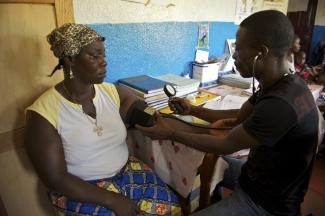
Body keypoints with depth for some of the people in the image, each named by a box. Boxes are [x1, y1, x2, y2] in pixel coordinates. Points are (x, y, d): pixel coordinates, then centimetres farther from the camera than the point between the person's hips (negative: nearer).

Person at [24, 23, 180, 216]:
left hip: (125, 171, 4)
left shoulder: (112, 92, -4)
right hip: (79, 189, -3)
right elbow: (56, 179, -14)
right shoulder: (44, 113, -16)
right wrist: (112, 200, -19)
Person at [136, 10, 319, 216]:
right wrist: (192, 110, 4)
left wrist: (172, 133, -14)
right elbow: (240, 116, 7)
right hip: (258, 174, 8)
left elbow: (226, 146, -24)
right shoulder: (278, 84, -5)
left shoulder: (279, 104, -35)